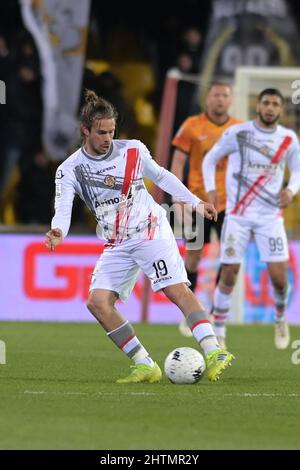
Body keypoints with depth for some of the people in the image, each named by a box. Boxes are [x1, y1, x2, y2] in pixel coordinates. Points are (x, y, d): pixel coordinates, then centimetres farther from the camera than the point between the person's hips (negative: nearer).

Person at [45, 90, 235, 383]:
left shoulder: (133, 150, 0)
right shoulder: (70, 170, -3)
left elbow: (161, 176, 18)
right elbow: (63, 207, -17)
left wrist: (195, 202, 18)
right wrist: (58, 232, -39)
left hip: (151, 230, -2)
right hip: (117, 246, 3)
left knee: (177, 290, -20)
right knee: (97, 302, -13)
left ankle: (214, 353, -28)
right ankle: (146, 367, -10)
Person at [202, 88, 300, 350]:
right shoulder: (238, 133, -6)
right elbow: (210, 159, 6)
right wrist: (210, 190, -7)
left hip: (270, 215, 1)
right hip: (238, 214, -1)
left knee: (279, 274, -8)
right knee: (229, 274, -4)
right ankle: (218, 333, 10)